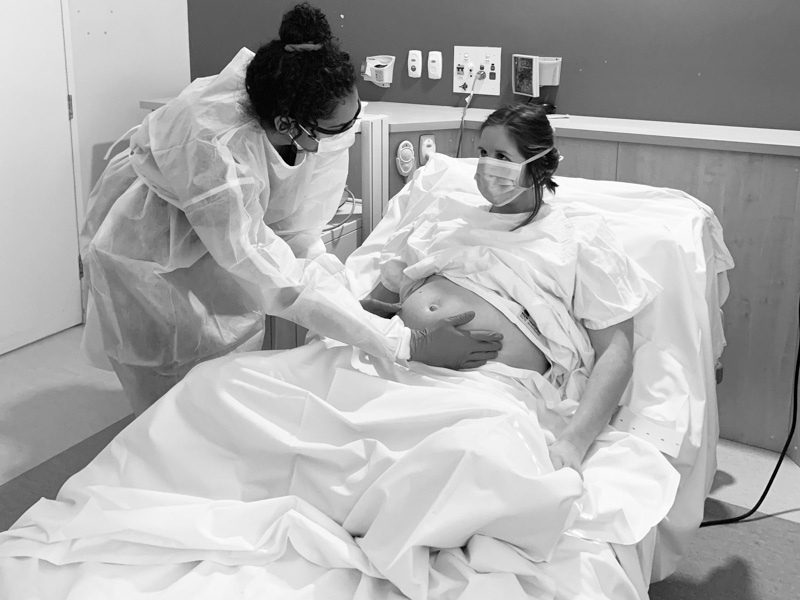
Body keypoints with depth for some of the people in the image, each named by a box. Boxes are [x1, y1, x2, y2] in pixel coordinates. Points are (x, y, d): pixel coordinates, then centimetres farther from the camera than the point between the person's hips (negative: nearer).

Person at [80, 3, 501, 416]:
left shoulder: (323, 127, -25)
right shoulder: (216, 150, -43)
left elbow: (297, 226, -11)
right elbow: (282, 282, -42)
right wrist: (411, 346, -42)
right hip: (147, 256, -5)